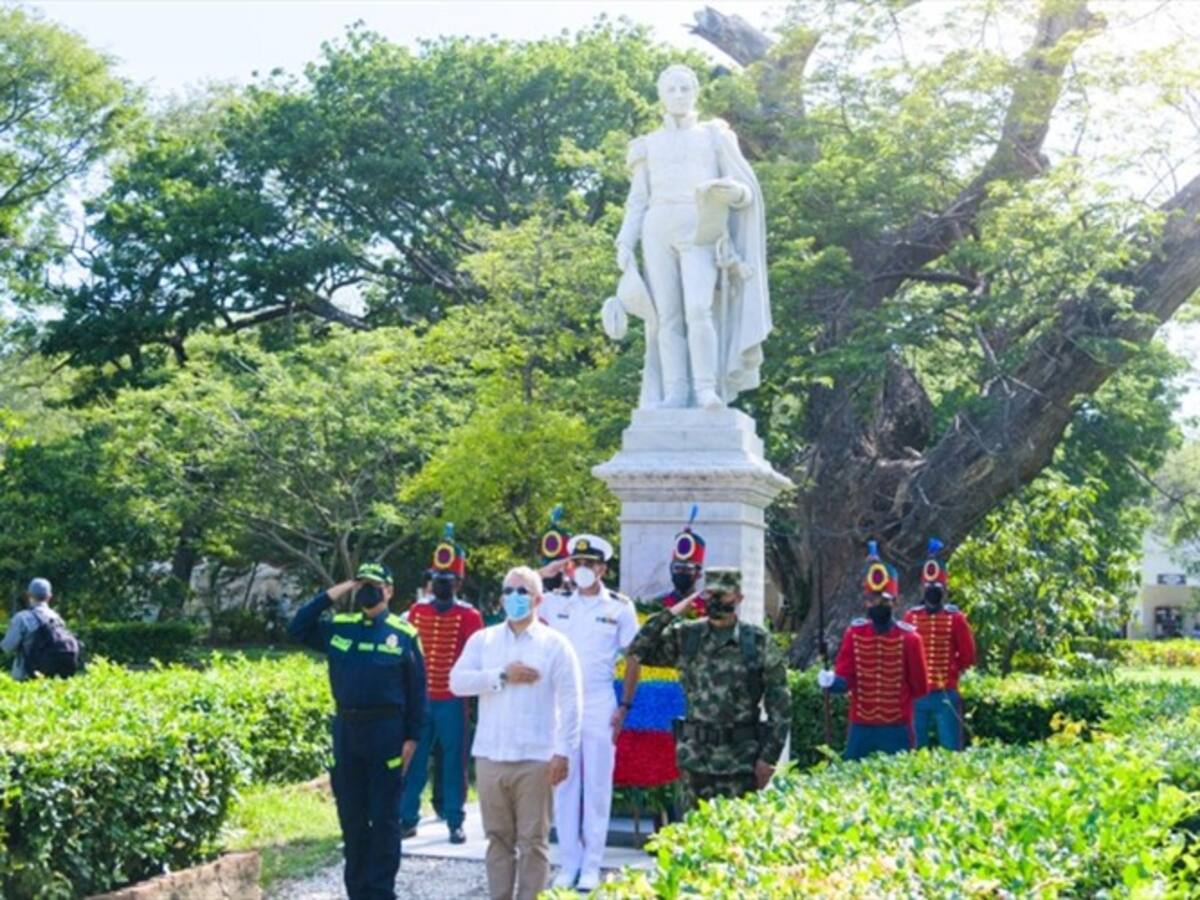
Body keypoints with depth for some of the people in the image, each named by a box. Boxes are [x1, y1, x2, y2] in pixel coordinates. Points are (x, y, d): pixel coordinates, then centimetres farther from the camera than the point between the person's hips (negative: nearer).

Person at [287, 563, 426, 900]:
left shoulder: (403, 633, -2)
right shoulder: (338, 626, 8)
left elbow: (417, 689, -1)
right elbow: (296, 629, 5)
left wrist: (412, 737, -6)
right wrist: (330, 596, -2)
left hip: (386, 730, -4)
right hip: (346, 728, 4)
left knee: (384, 816, 2)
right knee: (351, 815, 9)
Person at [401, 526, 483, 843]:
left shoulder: (469, 616, -4)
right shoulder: (416, 611, 6)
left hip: (451, 701, -3)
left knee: (453, 762, 3)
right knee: (413, 760, 7)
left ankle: (455, 822, 10)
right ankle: (407, 819, 15)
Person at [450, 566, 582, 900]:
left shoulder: (555, 644, 1)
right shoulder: (482, 640, 9)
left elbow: (570, 703, -3)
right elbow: (457, 681, -3)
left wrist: (563, 752, -10)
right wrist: (502, 676, -12)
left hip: (535, 759, -3)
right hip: (490, 756, 3)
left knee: (533, 841, 1)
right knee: (498, 838, 10)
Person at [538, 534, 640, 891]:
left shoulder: (620, 607, -2)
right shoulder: (557, 603, 3)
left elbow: (633, 659, 2)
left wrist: (625, 706, -3)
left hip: (600, 706, -2)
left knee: (597, 787, 2)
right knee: (564, 785, 6)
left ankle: (592, 866, 9)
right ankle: (568, 863, 15)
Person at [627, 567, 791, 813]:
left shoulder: (759, 643, -2)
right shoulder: (686, 637, 5)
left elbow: (780, 705, -1)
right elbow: (639, 651, -2)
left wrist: (769, 757, -6)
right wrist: (671, 613, -6)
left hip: (741, 762, -2)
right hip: (695, 759, 2)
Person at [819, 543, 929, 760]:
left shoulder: (909, 637, -6)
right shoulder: (854, 633, 0)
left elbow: (920, 687, 2)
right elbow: (845, 678, -6)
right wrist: (832, 681, -25)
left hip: (897, 729, -2)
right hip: (860, 728, 2)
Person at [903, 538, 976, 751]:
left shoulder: (955, 618, -2)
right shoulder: (911, 617, 4)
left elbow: (967, 656, 0)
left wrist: (949, 672, -3)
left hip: (946, 694, -2)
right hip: (916, 695, 2)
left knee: (950, 750, 0)